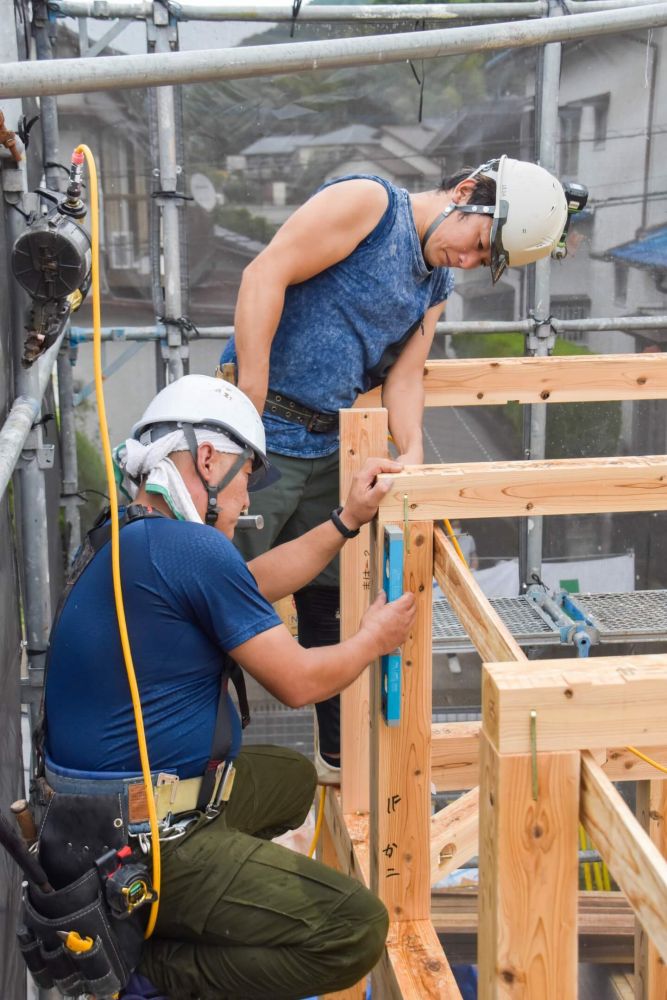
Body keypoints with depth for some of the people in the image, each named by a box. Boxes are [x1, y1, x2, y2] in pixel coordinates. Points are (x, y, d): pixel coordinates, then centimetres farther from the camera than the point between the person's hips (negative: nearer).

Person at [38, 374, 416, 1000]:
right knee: (356, 931, -14)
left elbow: (254, 582, 23)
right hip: (135, 843, -10)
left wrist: (348, 520, 24)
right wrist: (373, 639, 8)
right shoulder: (189, 548, -20)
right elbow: (297, 683, -11)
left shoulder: (126, 541, 10)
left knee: (293, 778, 30)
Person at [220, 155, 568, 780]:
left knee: (334, 600, 15)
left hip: (327, 447, 8)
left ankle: (342, 753, 30)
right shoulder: (369, 202, -10)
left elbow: (404, 373, 9)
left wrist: (412, 453, -12)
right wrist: (251, 409, -21)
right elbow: (265, 275, -18)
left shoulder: (436, 288, 15)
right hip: (259, 432, -8)